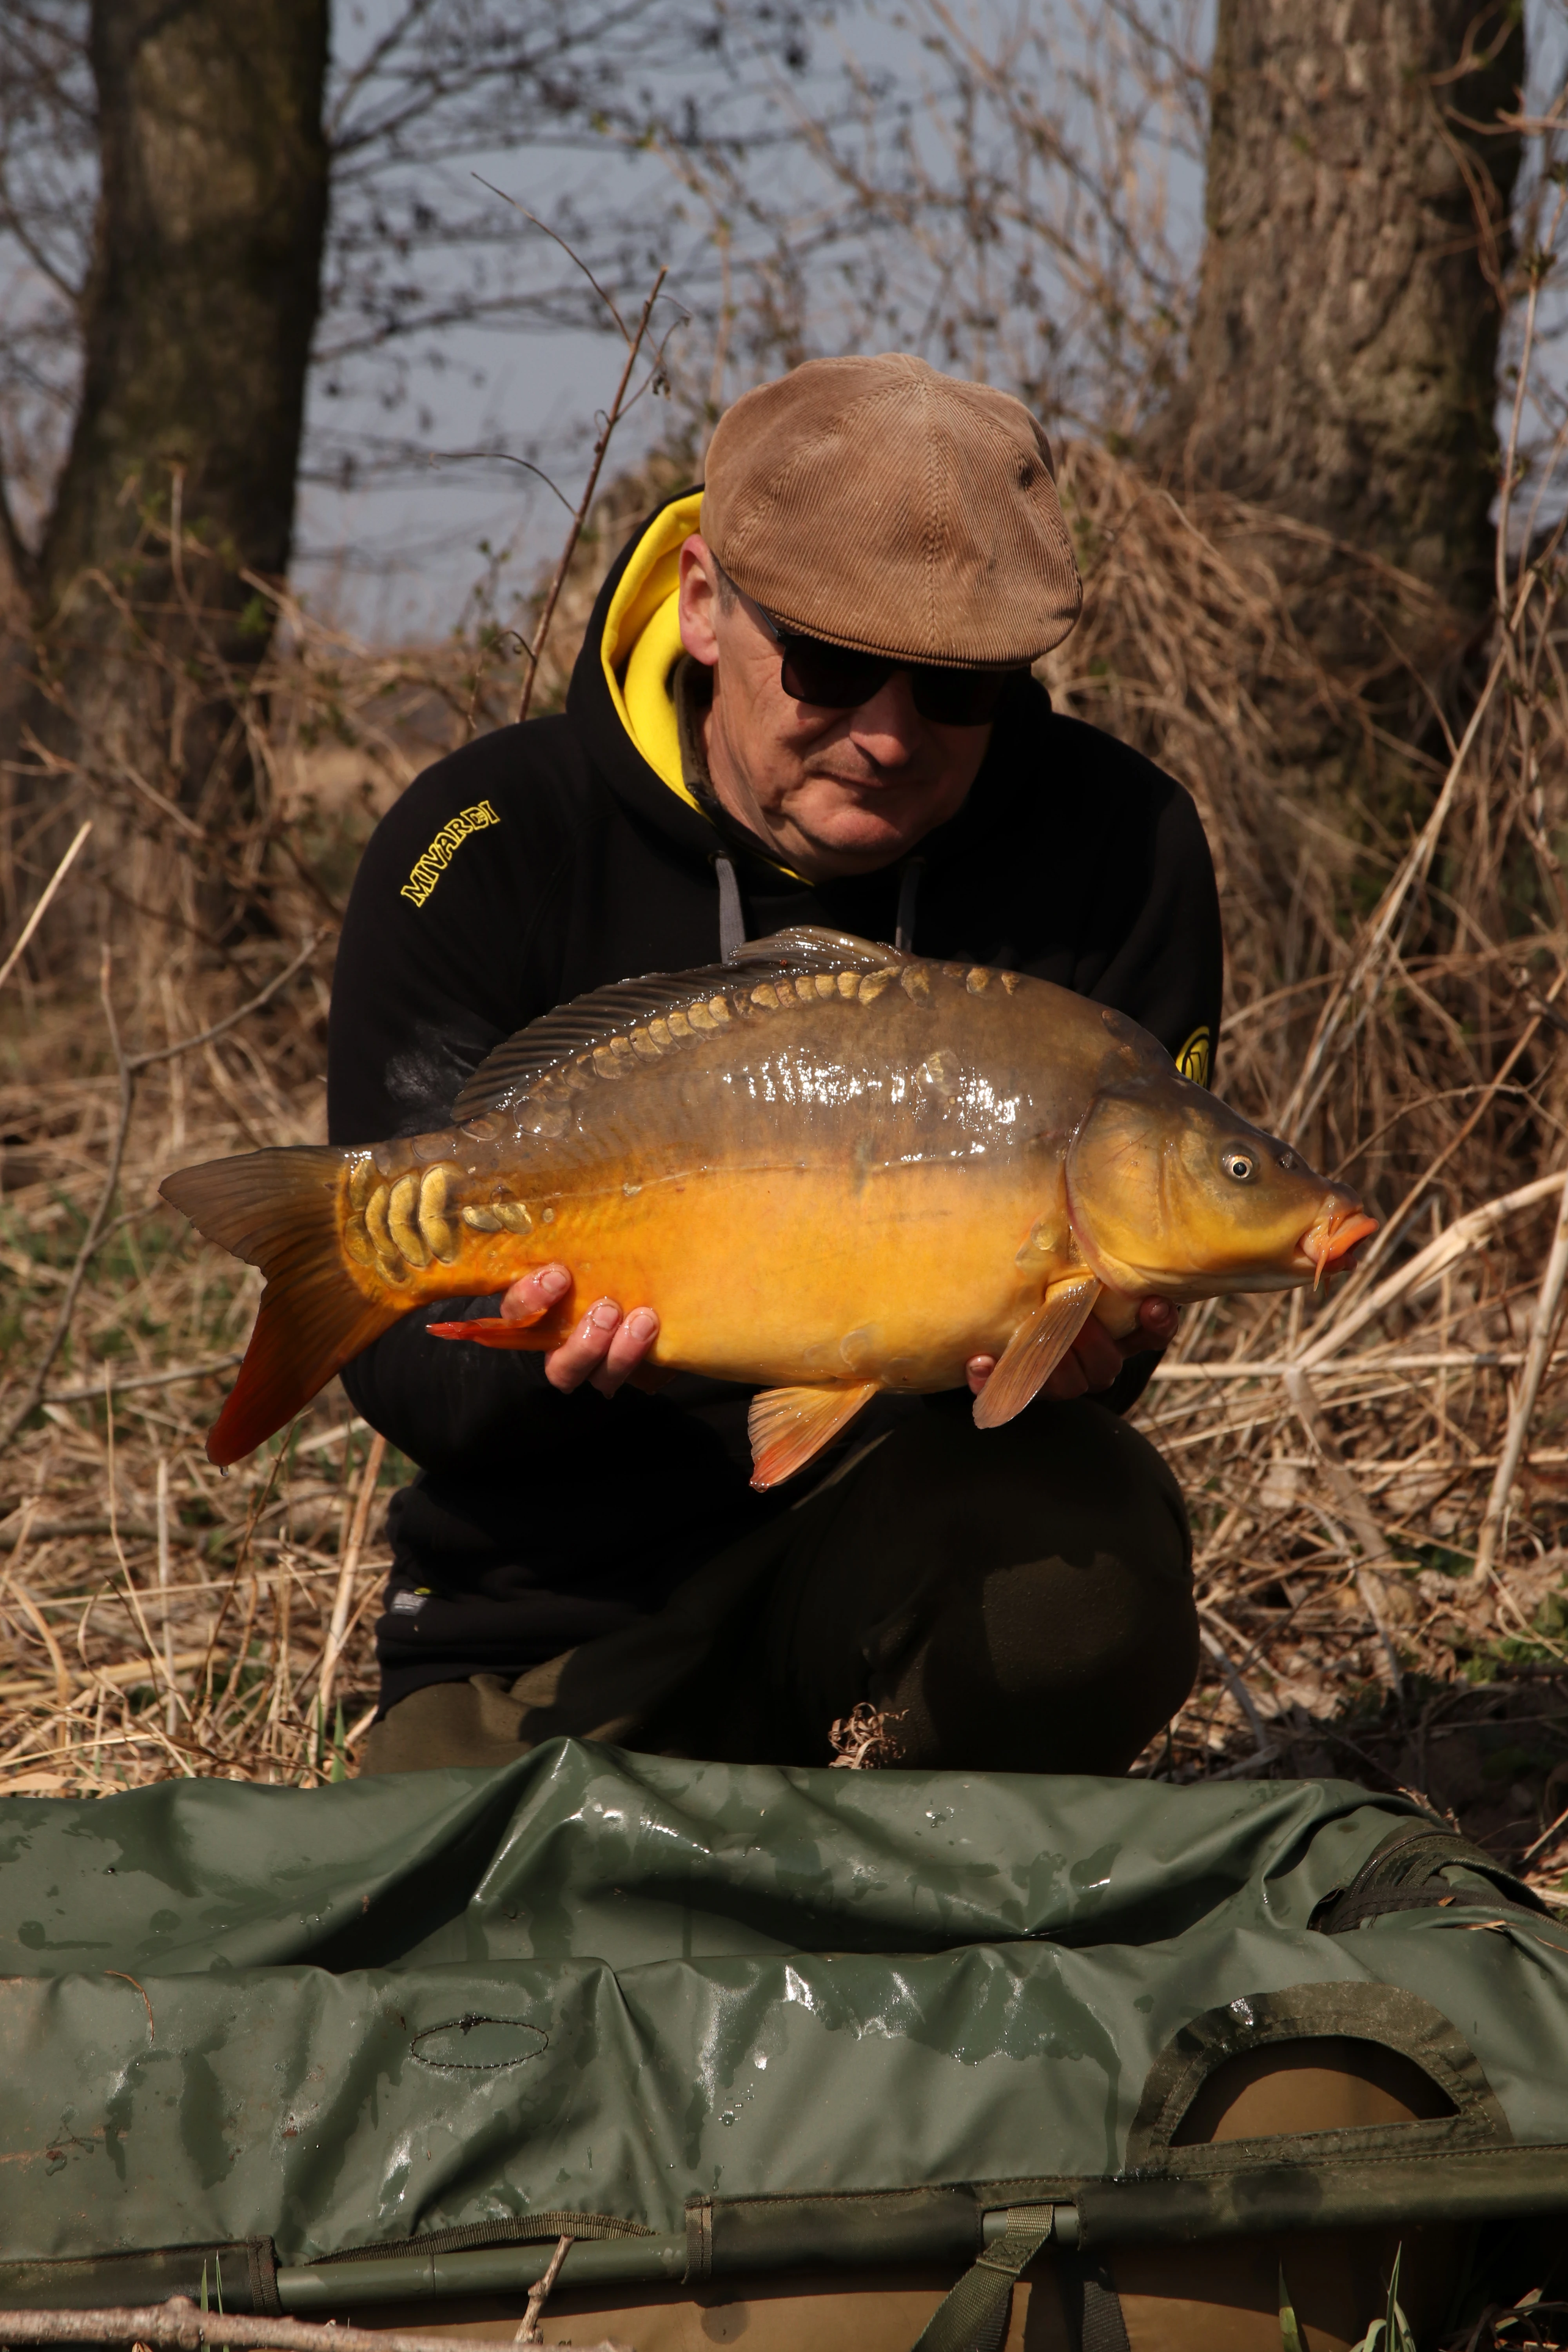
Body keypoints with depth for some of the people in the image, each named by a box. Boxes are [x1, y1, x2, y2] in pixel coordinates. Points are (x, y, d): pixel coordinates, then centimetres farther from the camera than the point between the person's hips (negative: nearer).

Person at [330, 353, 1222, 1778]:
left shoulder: (1115, 848, -5)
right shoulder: (488, 850, -9)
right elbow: (406, 1362, -10)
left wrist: (1077, 1346, -29)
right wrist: (551, 1352, -33)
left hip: (915, 1548, 1)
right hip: (556, 1629, 0)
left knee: (1092, 1533, -31)